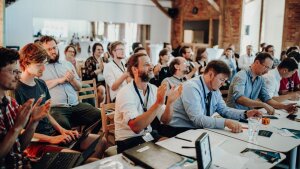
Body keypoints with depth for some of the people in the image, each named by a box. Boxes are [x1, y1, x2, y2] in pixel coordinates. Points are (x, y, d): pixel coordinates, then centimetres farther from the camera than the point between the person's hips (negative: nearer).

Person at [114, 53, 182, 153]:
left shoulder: (153, 89, 2)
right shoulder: (125, 93, -18)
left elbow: (165, 120, -1)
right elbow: (136, 127, -30)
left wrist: (170, 102, -20)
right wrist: (158, 103, -33)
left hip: (149, 135, 6)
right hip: (128, 141, -6)